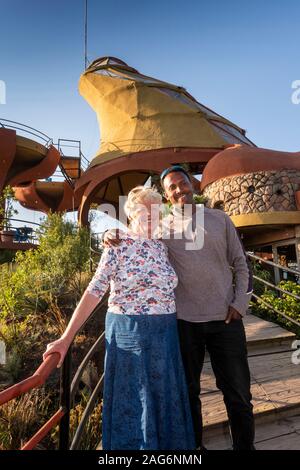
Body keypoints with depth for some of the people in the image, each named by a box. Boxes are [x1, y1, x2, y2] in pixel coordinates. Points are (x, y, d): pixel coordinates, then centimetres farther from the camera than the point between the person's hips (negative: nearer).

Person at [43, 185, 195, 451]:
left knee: (164, 399, 16)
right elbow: (94, 291, -13)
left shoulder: (161, 247, 7)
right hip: (128, 333, -5)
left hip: (165, 335, 5)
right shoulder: (118, 245, -9)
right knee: (131, 401, 10)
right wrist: (67, 338, -15)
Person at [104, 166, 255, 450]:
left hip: (226, 319, 1)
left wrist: (240, 303, -4)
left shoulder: (219, 219, 6)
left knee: (238, 392, 11)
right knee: (188, 390, 16)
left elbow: (240, 264, 7)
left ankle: (245, 446, 33)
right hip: (183, 321, 0)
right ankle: (194, 445, 37)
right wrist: (111, 237, -12)